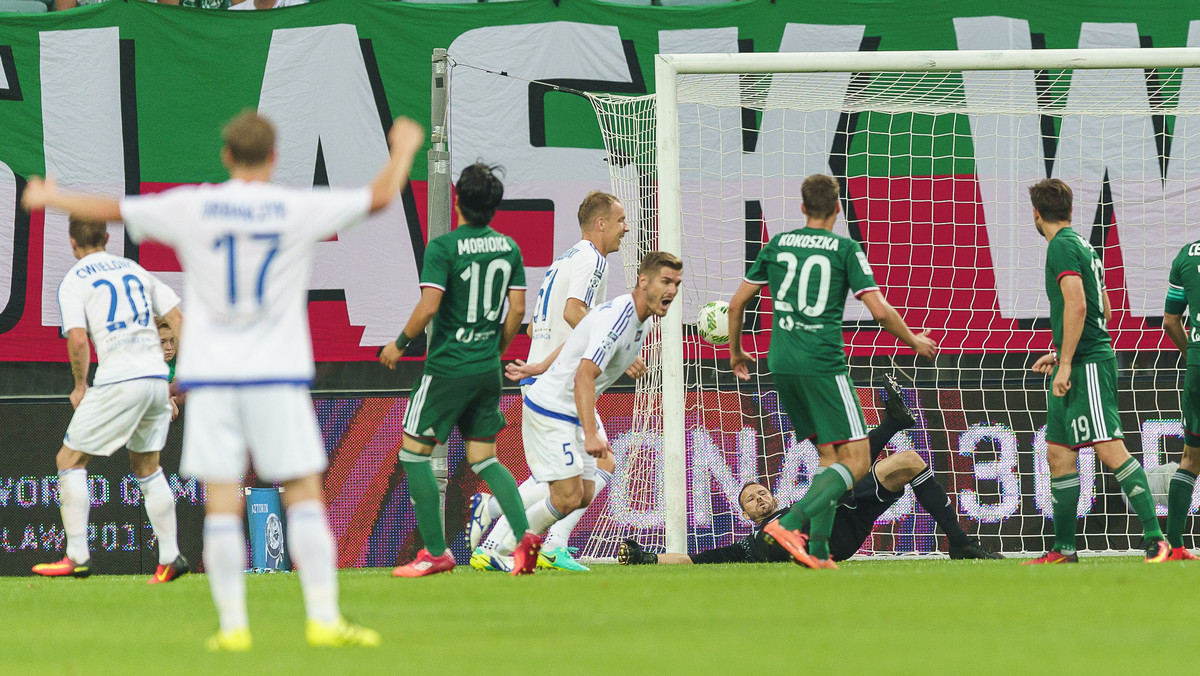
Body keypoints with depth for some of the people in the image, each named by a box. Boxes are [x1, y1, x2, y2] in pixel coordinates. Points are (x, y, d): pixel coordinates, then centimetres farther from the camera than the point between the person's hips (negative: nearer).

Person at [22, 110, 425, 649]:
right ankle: (323, 619, -5)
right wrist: (403, 150, 23)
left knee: (221, 501, -1)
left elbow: (114, 211, 11)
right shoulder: (296, 209, -3)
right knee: (305, 495, 1)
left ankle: (232, 625, -2)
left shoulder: (191, 207, 0)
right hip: (278, 375, -1)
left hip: (210, 374, 1)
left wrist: (51, 199, 28)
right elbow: (381, 196, 3)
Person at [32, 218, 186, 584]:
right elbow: (179, 319, 13)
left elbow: (77, 338, -14)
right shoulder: (134, 270, 17)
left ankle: (77, 556, -2)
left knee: (70, 460, 5)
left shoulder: (73, 282, 0)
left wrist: (80, 386, 1)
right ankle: (170, 557, 11)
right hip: (157, 376, 6)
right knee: (146, 467, 18)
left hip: (118, 381, -6)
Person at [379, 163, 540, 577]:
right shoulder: (508, 247, 5)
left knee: (413, 451, 5)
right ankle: (524, 535, -7)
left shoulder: (443, 247, -13)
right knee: (483, 457, 14)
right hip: (488, 369, 6)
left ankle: (436, 553, 4)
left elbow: (428, 307, -19)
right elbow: (517, 309, 6)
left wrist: (399, 344, -5)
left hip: (448, 368, -6)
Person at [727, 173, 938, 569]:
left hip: (782, 364, 6)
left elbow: (737, 303, 17)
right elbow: (880, 310, -7)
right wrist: (914, 342, 11)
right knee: (857, 460, -5)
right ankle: (792, 522, -24)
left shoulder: (777, 245, 12)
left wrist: (736, 352, 33)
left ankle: (818, 551, 3)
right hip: (823, 364, -6)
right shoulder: (845, 250, -2)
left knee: (830, 458, 14)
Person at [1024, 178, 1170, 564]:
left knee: (1110, 450, -16)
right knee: (1058, 454, 10)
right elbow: (1105, 311, 25)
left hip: (1087, 365, -10)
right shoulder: (1083, 246, 19)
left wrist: (1066, 364, -21)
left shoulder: (1062, 247, -10)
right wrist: (1060, 354, 30)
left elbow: (1077, 305, -21)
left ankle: (1156, 539, -22)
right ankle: (1063, 549, 14)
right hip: (1078, 366, 10)